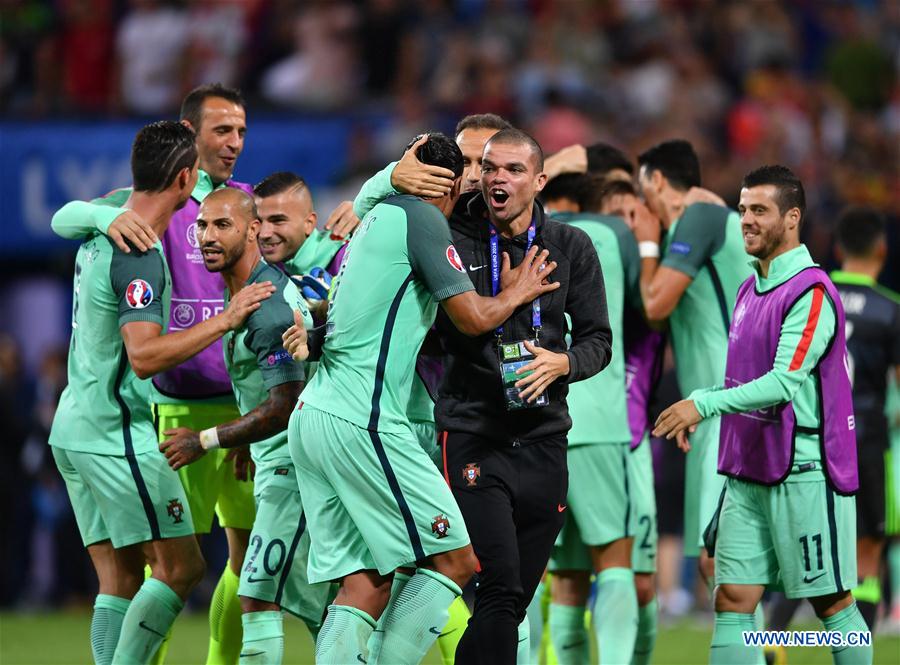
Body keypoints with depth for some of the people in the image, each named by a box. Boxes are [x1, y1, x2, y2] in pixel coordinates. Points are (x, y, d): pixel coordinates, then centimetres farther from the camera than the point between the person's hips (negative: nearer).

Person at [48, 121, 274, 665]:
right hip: (116, 432, -10)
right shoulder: (139, 257, -19)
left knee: (120, 578, 8)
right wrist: (226, 320, -25)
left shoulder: (103, 233, 9)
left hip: (75, 426, 10)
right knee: (181, 566, -7)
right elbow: (145, 355, -26)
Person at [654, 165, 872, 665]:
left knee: (832, 603, 1)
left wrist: (705, 404, -25)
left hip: (803, 472, -8)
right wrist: (700, 408, 8)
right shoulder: (751, 288, 14)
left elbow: (784, 382, -22)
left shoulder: (811, 293, -13)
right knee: (733, 601, 1)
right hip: (748, 473, 8)